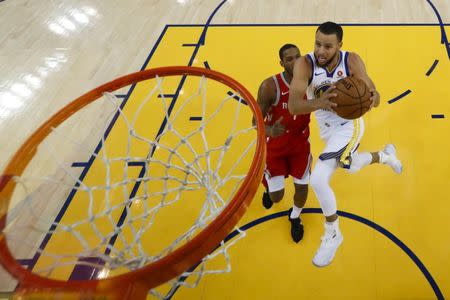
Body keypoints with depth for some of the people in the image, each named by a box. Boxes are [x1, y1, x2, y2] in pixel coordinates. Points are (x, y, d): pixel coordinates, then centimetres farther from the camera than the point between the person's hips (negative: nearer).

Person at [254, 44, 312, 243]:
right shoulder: (270, 86, -28)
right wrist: (270, 132, -44)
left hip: (300, 144, 3)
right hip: (275, 146, -2)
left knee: (302, 187, 8)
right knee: (276, 196, 4)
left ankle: (295, 217, 43)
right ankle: (269, 186, 45)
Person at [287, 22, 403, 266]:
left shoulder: (352, 61, -23)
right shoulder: (304, 64, -25)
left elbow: (371, 93, -21)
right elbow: (293, 106, -37)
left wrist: (373, 98, -47)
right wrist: (318, 103, -58)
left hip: (349, 124, -4)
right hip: (326, 128, 4)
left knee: (318, 180, -21)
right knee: (350, 167, 31)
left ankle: (332, 235, 3)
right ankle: (385, 155, 63)